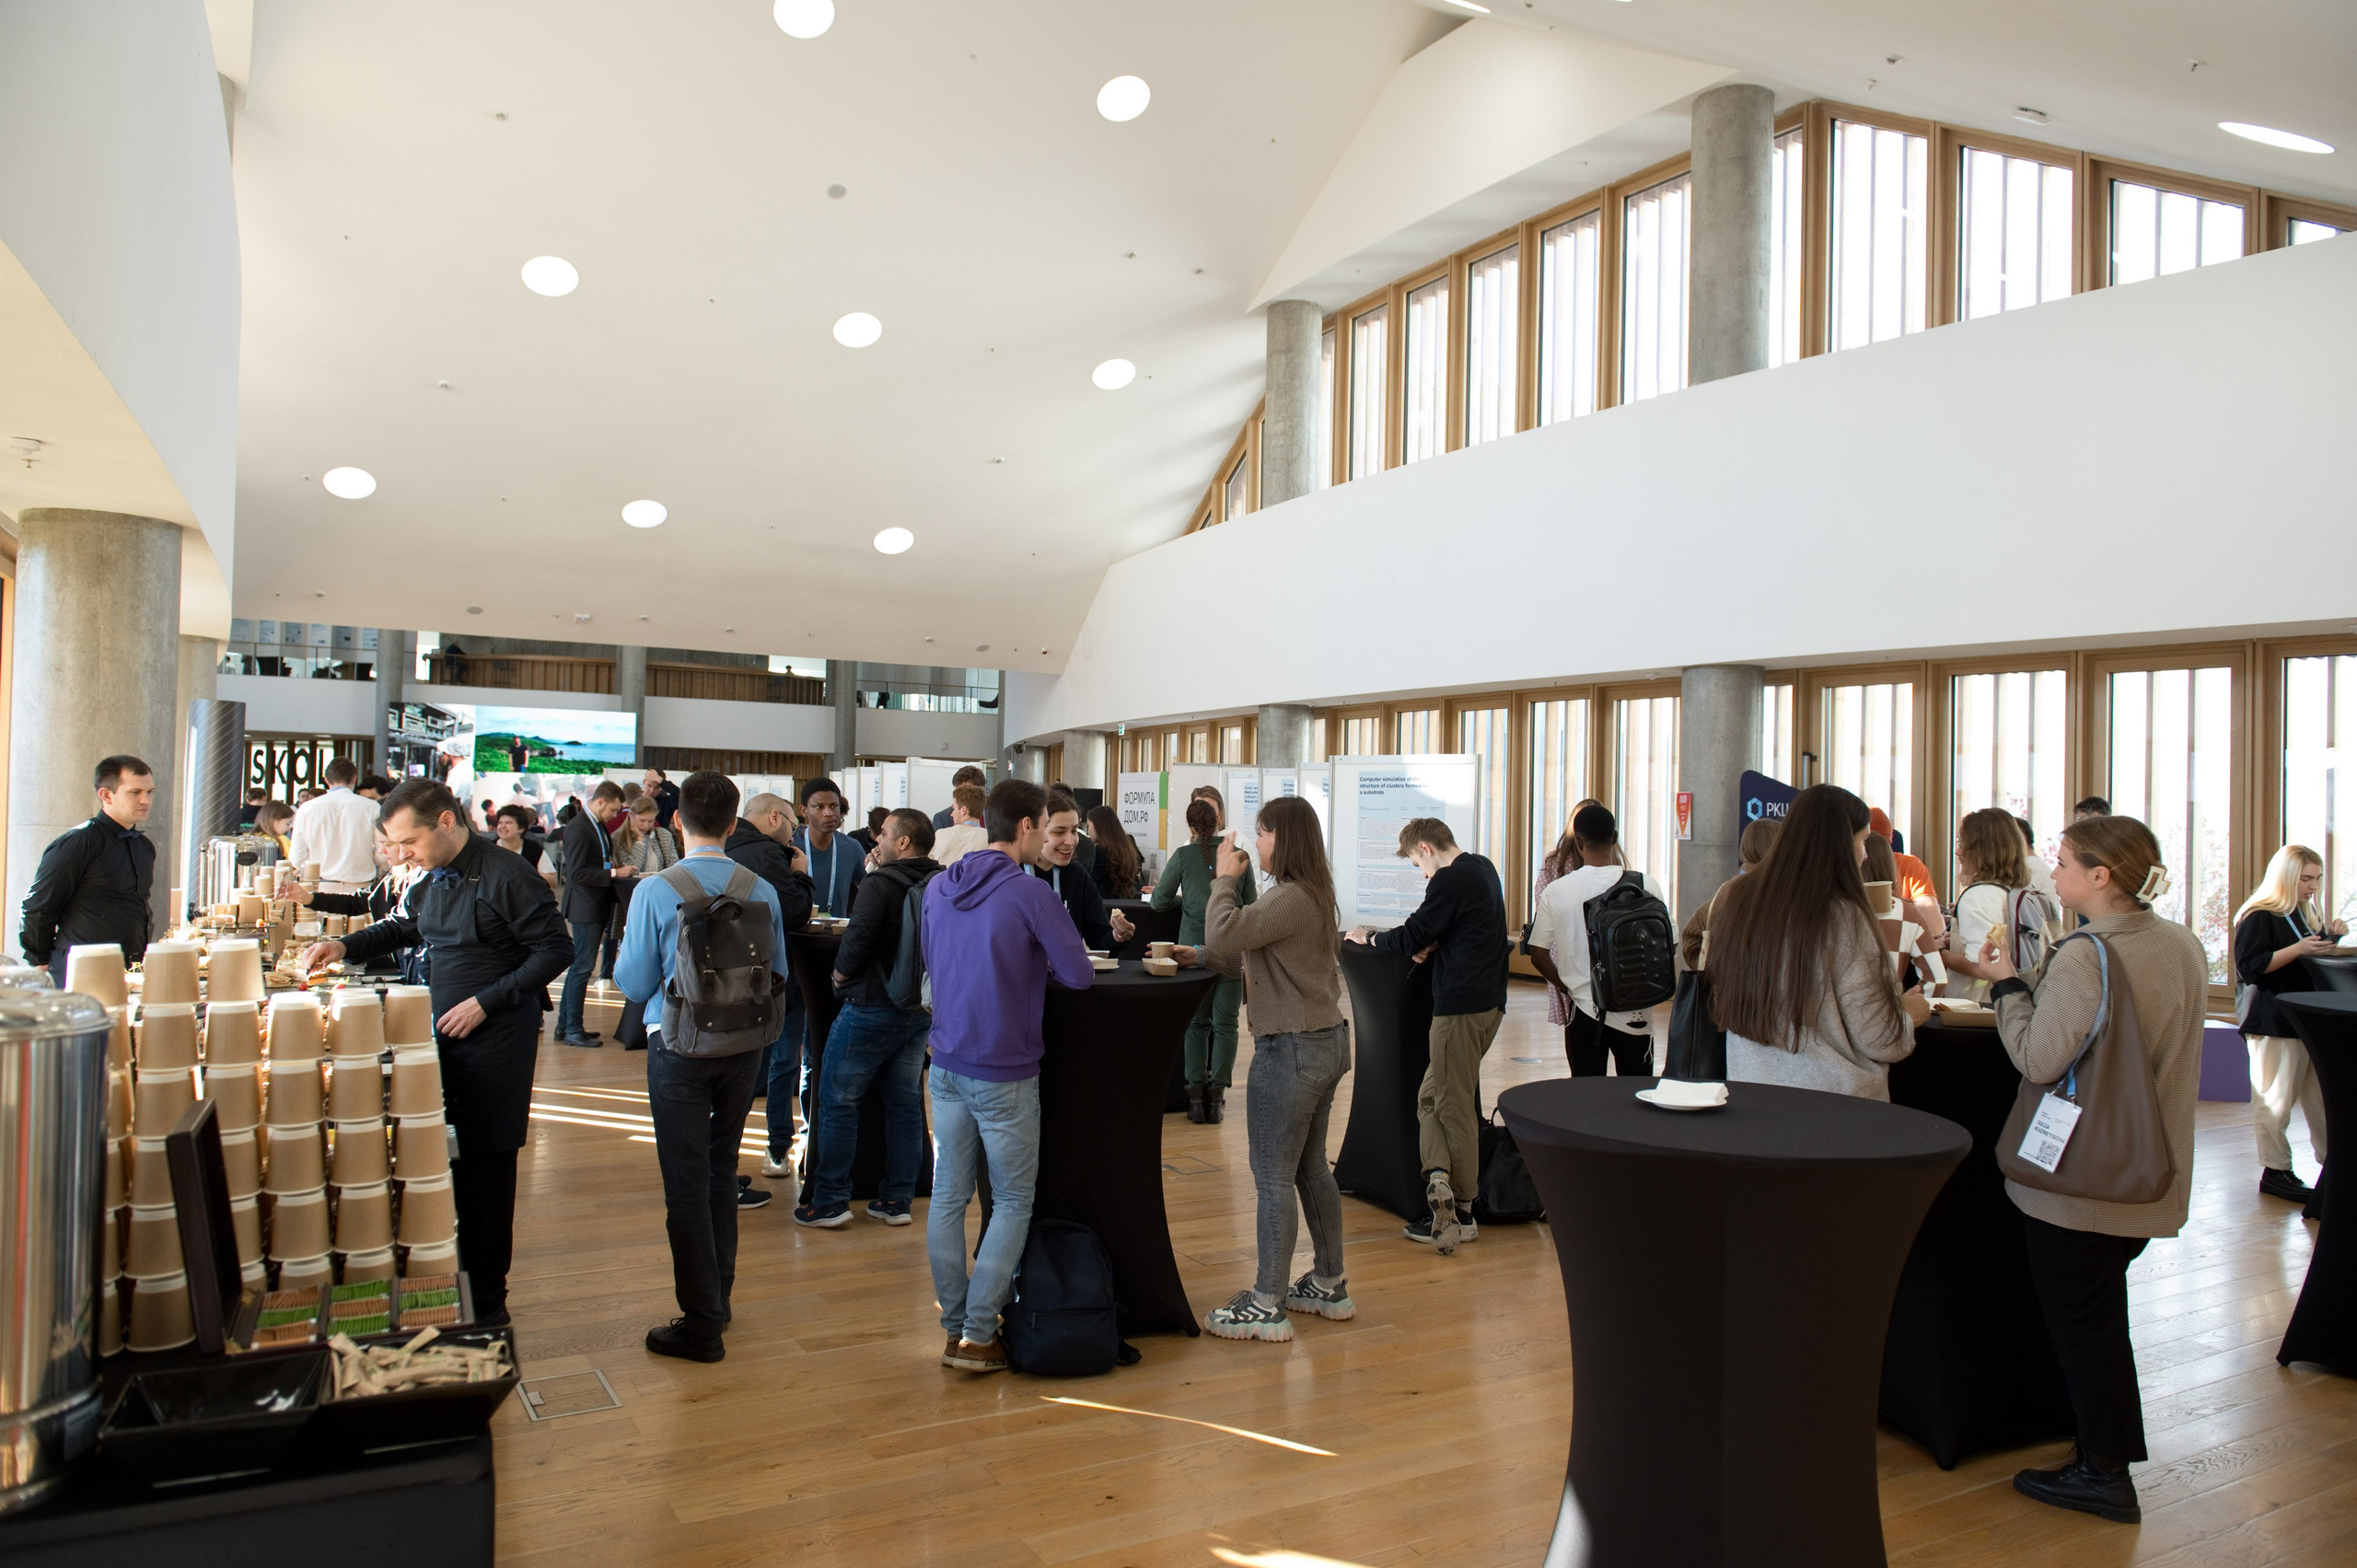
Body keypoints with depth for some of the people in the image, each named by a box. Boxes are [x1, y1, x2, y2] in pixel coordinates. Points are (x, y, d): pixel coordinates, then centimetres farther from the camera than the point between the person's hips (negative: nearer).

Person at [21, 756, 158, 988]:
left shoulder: (145, 847, 15)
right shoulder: (77, 843, -8)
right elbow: (37, 907, -6)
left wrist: (142, 956, 17)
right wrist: (41, 965, -1)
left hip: (130, 971, 6)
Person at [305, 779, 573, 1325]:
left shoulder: (507, 876, -15)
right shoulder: (426, 879, 8)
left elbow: (556, 950, -14)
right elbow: (403, 928, 28)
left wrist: (485, 1002, -17)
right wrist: (345, 946, 11)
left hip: (496, 1042, -7)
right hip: (441, 1035, 7)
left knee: (484, 1170, 0)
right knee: (442, 1163, 10)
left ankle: (486, 1300, 12)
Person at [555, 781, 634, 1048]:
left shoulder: (600, 827, 13)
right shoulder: (578, 828, -16)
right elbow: (576, 873, -22)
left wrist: (619, 872, 7)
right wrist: (614, 873, -21)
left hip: (598, 908, 10)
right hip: (585, 908, -10)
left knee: (579, 967, 15)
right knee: (582, 968, -4)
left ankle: (566, 1026, 23)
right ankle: (573, 1030, 4)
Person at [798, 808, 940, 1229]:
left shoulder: (880, 883, -16)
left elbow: (859, 935, -24)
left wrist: (842, 973, -9)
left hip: (872, 1006, -7)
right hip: (921, 1008, 7)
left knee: (838, 1101, 5)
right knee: (906, 1102, 12)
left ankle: (828, 1201, 8)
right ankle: (896, 1199, 17)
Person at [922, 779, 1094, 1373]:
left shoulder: (938, 887, 6)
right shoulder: (1030, 892, -15)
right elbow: (1079, 975, -14)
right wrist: (1041, 958, 7)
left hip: (947, 1065, 6)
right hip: (1005, 1073, -6)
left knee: (949, 1196, 11)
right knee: (1013, 1202, 6)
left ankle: (954, 1328, 20)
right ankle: (978, 1335, 6)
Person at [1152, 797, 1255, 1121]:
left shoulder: (1183, 856, -2)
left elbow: (1159, 902, 2)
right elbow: (1251, 904, 7)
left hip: (1195, 949, 0)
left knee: (1196, 1023, 11)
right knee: (1225, 1024, 6)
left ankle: (1196, 1095, 9)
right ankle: (1216, 1096, 6)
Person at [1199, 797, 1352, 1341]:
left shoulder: (1290, 899, -21)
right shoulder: (1313, 894, 12)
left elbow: (1223, 936, -29)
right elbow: (1246, 947, 15)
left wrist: (1226, 878, -15)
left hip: (1291, 1048, -10)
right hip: (1325, 1041, 10)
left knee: (1273, 1177, -3)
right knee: (1311, 1168, 18)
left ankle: (1268, 1306, 5)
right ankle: (1329, 1284, 29)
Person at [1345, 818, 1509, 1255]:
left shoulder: (1451, 879, -15)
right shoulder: (1483, 868, 15)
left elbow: (1412, 938, -14)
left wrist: (1367, 938, 2)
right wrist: (1431, 943, 4)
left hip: (1461, 1004, -9)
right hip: (1489, 1001, 9)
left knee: (1452, 1104, -3)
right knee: (1433, 1095, 11)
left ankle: (1455, 1205, -2)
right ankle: (1441, 1180, 2)